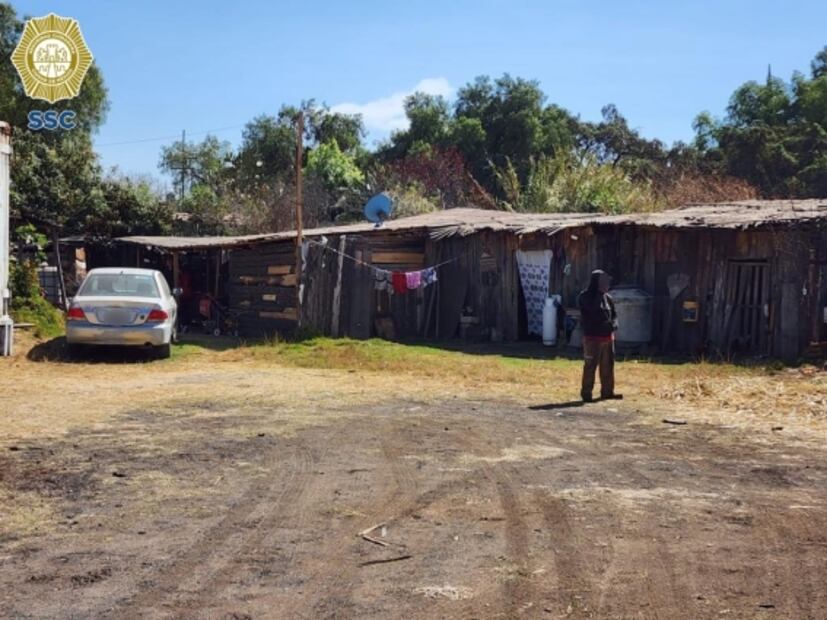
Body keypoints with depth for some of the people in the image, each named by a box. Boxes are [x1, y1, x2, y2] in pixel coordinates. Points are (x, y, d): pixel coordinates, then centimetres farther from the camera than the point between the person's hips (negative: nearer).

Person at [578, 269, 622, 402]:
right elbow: (593, 309, -24)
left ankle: (607, 391, 23)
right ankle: (586, 392, 0)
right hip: (593, 336, -6)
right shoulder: (585, 296, -7)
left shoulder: (607, 297, 11)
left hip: (608, 336, 7)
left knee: (608, 365, 12)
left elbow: (614, 314, 16)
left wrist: (614, 324, -4)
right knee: (590, 365, -6)